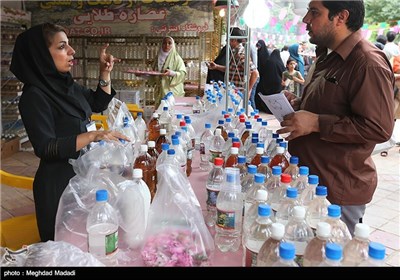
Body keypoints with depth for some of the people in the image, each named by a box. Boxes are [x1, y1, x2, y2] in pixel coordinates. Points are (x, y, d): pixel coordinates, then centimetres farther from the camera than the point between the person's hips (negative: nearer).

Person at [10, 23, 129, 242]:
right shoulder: (34, 96, -18)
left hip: (85, 175, 8)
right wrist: (93, 136, -30)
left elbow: (98, 104, 19)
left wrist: (105, 73, 5)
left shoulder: (67, 85, 5)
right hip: (59, 184, -7)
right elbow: (45, 148, -24)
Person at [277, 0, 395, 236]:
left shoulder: (368, 63, -19)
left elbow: (379, 128, -24)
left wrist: (316, 123, -25)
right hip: (311, 179, 9)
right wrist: (297, 104, 7)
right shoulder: (329, 57, 13)